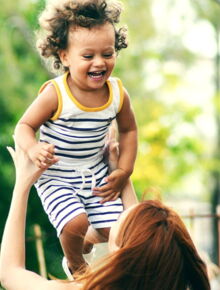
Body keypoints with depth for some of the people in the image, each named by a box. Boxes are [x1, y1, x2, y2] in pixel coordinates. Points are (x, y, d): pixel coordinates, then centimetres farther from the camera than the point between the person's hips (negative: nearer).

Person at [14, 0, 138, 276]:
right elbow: (25, 125, -15)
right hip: (56, 177, -4)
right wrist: (33, 149, -37)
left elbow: (128, 130, 8)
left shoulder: (117, 93, -9)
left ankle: (86, 242, 38)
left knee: (113, 229, -1)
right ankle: (74, 263, 13)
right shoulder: (55, 95, -23)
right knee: (75, 223, -23)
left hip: (96, 173, 4)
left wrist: (123, 171, 2)